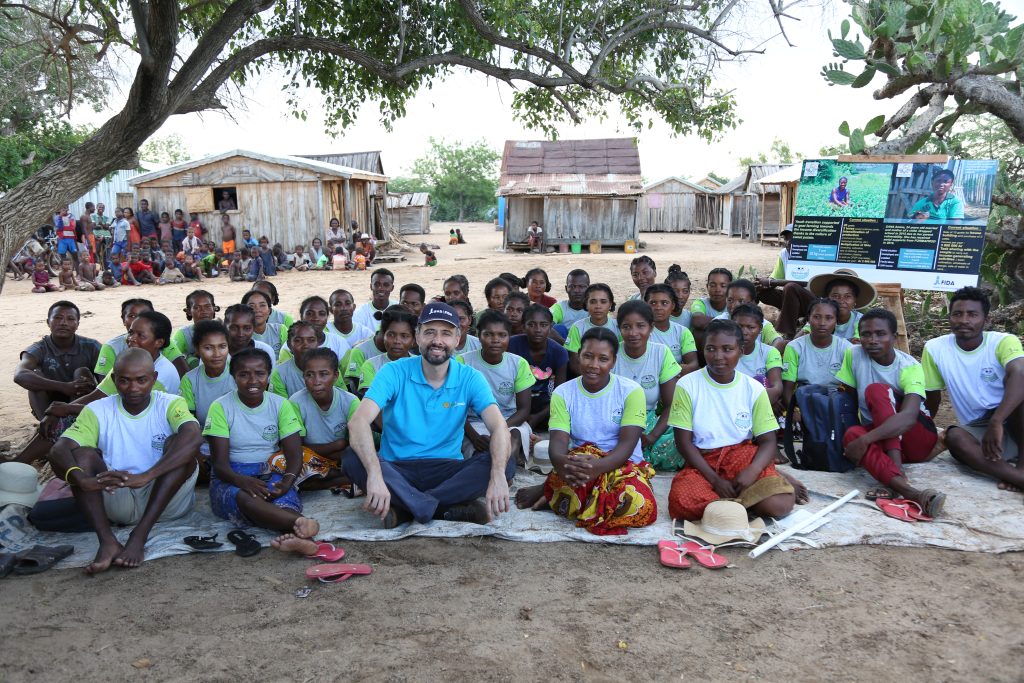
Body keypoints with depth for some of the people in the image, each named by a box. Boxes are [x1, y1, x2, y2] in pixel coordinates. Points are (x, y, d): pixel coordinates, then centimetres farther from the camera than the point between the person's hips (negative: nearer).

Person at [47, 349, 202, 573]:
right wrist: (83, 480, -39)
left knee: (178, 443, -25)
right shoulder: (97, 411, 1)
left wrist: (146, 476, -42)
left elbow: (193, 436, -27)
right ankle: (107, 541, -34)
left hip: (166, 500, -2)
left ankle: (139, 536, -32)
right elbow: (58, 450, -15)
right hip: (118, 501, 2)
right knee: (81, 453, -18)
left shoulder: (171, 405, -5)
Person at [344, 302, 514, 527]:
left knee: (507, 465, -24)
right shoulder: (394, 373, -7)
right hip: (397, 470, -1)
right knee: (352, 462, -30)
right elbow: (358, 421, -21)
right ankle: (449, 508, -30)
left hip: (448, 470, 2)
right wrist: (374, 475, -39)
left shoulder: (470, 379, -2)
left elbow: (499, 427, -14)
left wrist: (498, 477, -35)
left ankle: (405, 507, -24)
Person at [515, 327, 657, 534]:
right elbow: (558, 442, -10)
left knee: (640, 506, -35)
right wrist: (562, 462, -37)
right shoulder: (563, 393, 1)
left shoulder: (631, 391, -4)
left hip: (622, 464, 2)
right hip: (578, 461, -1)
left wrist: (597, 467, -35)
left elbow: (627, 443, -14)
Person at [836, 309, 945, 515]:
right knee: (852, 434, -33)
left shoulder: (910, 367, -17)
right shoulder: (853, 354, -6)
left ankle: (896, 467, -40)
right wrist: (858, 437, -13)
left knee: (877, 390, -26)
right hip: (878, 436, 3)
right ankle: (909, 492, -53)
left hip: (917, 437, -3)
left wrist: (865, 440, -42)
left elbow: (909, 417, -33)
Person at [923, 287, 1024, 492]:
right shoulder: (935, 348, -6)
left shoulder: (1004, 342, -13)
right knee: (954, 437, -32)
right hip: (976, 431, 1)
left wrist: (996, 422, -45)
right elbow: (931, 400, 5)